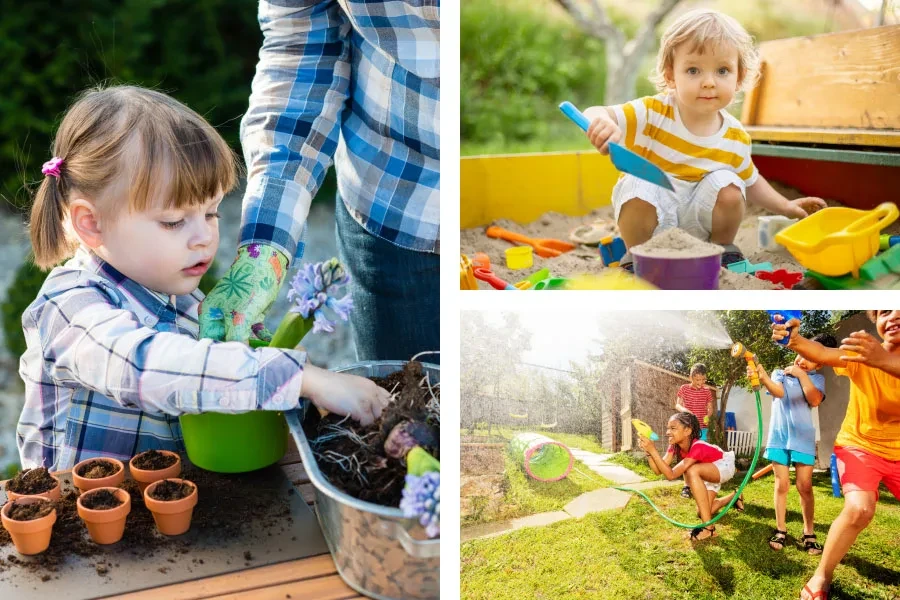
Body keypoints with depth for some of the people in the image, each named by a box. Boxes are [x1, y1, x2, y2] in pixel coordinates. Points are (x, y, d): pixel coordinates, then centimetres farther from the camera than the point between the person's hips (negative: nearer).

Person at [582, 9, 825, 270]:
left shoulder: (735, 138, -6)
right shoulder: (653, 113, -20)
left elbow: (750, 181, 13)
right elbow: (596, 114, -31)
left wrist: (785, 206, 5)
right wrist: (600, 121, -54)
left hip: (697, 218, 3)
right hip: (649, 211, -3)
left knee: (727, 184, -21)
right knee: (638, 188, -32)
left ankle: (724, 250, 7)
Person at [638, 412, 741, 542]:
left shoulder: (697, 447, -39)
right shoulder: (675, 445, -17)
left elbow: (671, 474, -44)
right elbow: (659, 470, -25)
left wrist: (653, 450, -51)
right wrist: (648, 451, -39)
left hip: (724, 466, -8)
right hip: (708, 472, 8)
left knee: (692, 471, -36)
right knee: (703, 513, 4)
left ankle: (709, 527, -30)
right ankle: (734, 496, 35)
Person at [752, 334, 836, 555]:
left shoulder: (817, 378, 6)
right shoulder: (779, 373, 4)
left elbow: (815, 400, -13)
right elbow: (778, 391, -19)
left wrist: (801, 375, -13)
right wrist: (762, 377, -39)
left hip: (803, 438, 0)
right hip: (779, 436, 0)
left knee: (805, 486, 0)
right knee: (782, 485, 3)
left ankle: (809, 534, 8)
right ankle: (781, 530, 11)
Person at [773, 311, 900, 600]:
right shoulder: (862, 350, -13)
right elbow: (822, 353, -34)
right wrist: (793, 339, -55)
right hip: (860, 445, -3)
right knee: (859, 509, -25)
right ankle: (822, 577, -8)